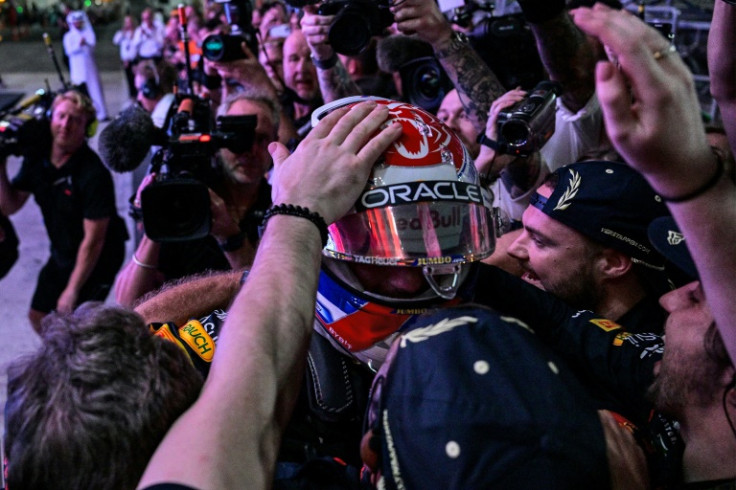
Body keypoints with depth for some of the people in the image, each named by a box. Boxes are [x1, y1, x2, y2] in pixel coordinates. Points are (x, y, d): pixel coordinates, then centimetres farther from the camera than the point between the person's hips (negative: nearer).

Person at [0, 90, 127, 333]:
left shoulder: (94, 174, -29)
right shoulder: (37, 156, -7)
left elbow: (93, 241, -25)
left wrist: (72, 290, -21)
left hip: (98, 259, -7)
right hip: (62, 253, 8)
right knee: (38, 316, 17)